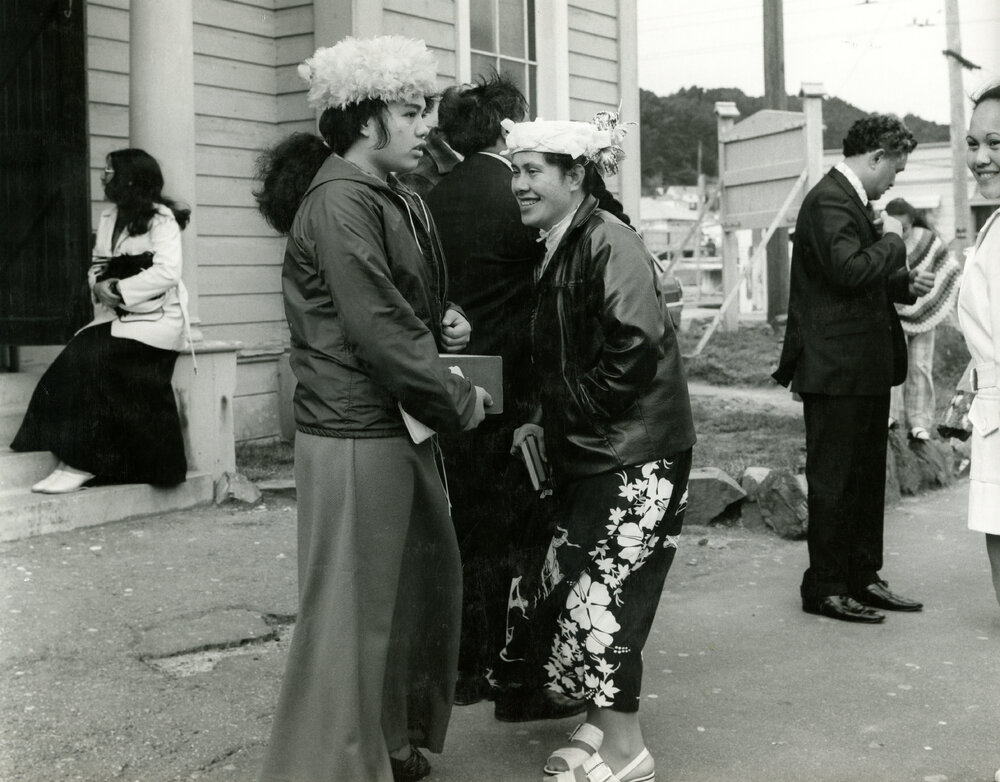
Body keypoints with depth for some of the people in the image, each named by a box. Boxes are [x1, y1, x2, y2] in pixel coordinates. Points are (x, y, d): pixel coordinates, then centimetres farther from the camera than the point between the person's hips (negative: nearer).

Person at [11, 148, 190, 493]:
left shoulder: (160, 217, -7)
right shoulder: (108, 218, 17)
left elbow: (167, 271, -17)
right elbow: (98, 266, 17)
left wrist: (120, 290, -19)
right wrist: (99, 285, -6)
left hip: (158, 317, -7)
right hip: (117, 316, 7)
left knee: (88, 359, -25)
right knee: (80, 353, -19)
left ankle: (81, 462, -21)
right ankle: (79, 458, -19)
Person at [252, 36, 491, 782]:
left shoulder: (398, 201, 11)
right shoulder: (340, 202, -16)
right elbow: (377, 329, -20)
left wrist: (446, 323, 2)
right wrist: (459, 399, -11)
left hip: (401, 425, 9)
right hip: (356, 434, -9)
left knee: (426, 578, 17)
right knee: (354, 606, 0)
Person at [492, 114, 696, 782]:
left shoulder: (610, 244, -15)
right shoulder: (562, 249, 13)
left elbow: (636, 351, -22)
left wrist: (567, 420, -14)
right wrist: (548, 423, 8)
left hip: (634, 455, -9)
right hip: (591, 452, 9)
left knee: (601, 596, -4)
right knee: (568, 589, 12)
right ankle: (603, 726, 27)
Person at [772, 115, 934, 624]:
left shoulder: (855, 201, 17)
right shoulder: (828, 200, -15)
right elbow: (849, 270, -28)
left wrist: (905, 284, 8)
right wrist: (891, 240, -12)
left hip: (867, 368, 10)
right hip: (837, 369, -10)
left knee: (867, 477, 16)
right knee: (834, 481, -2)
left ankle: (862, 577, 25)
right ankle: (824, 588, 8)